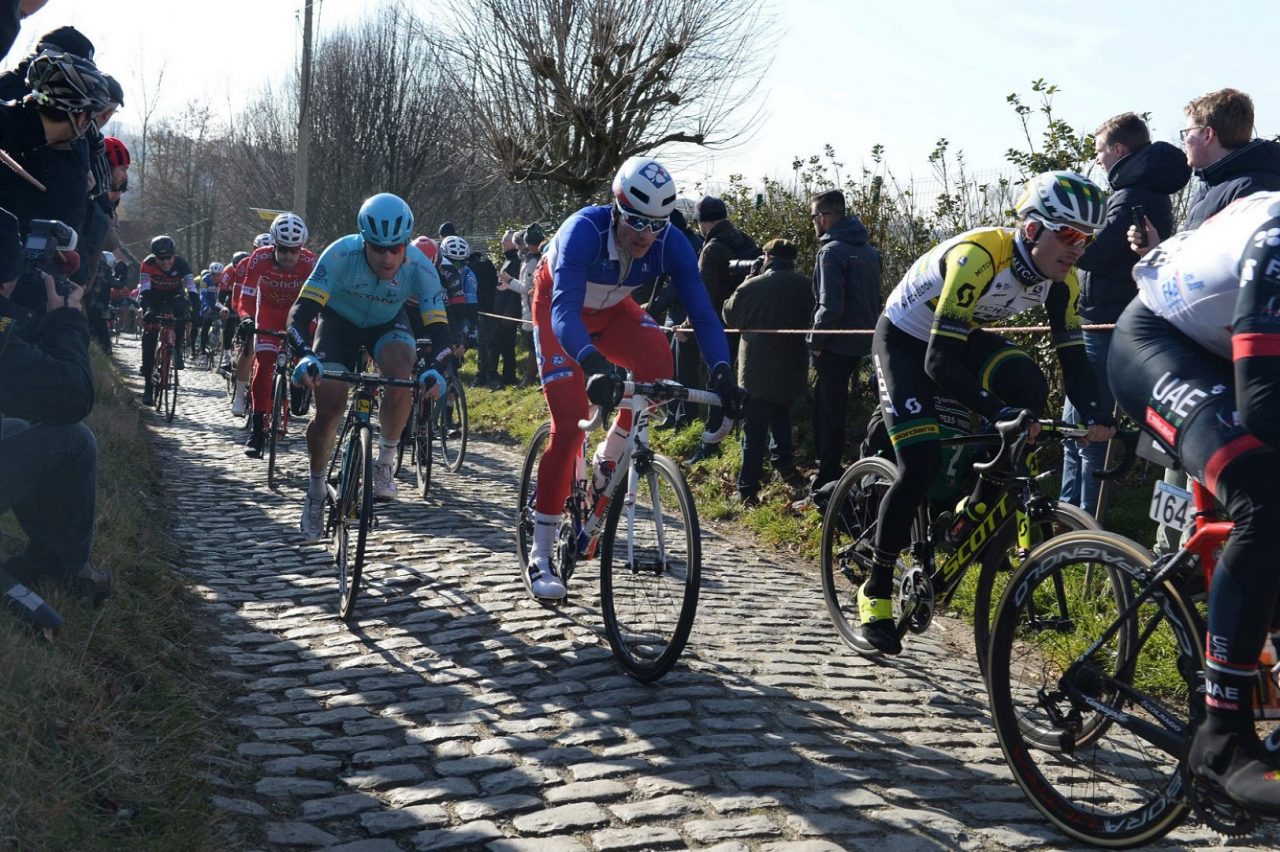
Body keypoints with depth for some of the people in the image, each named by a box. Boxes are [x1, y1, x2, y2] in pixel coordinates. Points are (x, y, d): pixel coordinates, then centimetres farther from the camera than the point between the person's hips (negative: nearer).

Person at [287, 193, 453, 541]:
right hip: (339, 321, 0)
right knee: (328, 408, -13)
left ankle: (385, 462, -13)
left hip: (387, 325, 1)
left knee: (400, 370, -32)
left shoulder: (420, 267, -30)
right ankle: (316, 489, 13)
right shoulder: (342, 254, -35)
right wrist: (305, 357, -54)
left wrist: (437, 370, -51)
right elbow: (301, 313, -36)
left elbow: (440, 330, -30)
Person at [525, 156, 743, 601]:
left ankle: (610, 456, -3)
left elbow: (702, 312, -27)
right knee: (569, 426, -17)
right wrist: (594, 364, -64)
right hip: (559, 309, -4)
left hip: (611, 311, 4)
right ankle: (540, 557, -9)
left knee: (657, 358, -30)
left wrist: (722, 373, -43)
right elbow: (564, 310, -47)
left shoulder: (671, 244, -25)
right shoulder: (584, 231, -37)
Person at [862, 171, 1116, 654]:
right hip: (904, 339, -6)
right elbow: (939, 362, -39)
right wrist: (999, 413, -50)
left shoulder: (1061, 280, -14)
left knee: (1029, 389, -24)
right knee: (921, 467, -18)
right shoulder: (979, 257, -36)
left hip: (962, 337, 6)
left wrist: (1097, 417, -30)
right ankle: (876, 591, 0)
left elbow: (1072, 357, -12)